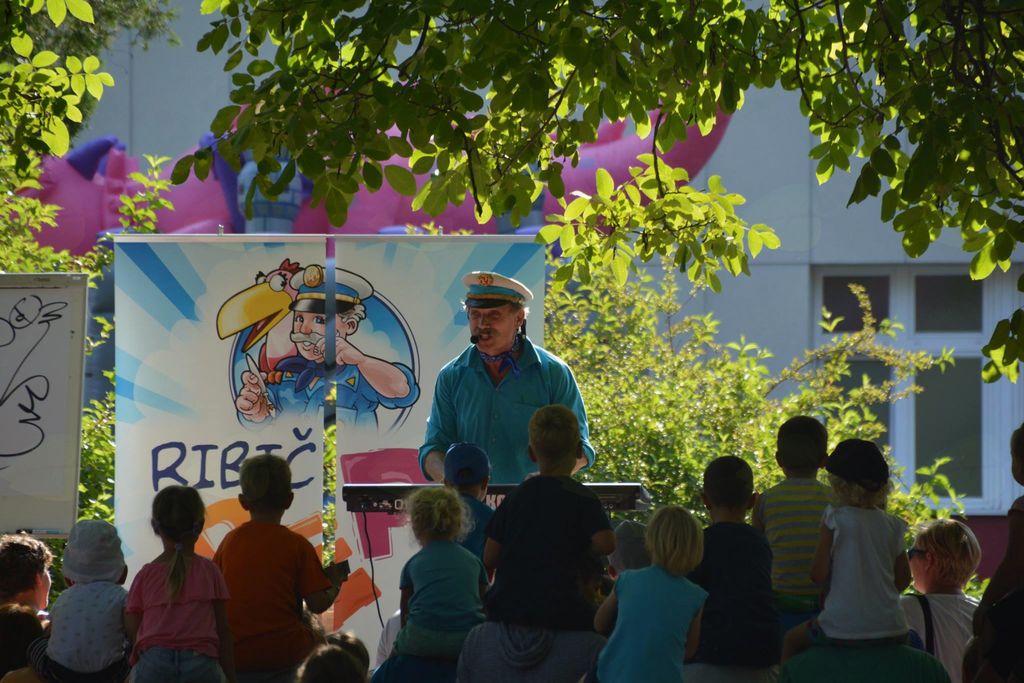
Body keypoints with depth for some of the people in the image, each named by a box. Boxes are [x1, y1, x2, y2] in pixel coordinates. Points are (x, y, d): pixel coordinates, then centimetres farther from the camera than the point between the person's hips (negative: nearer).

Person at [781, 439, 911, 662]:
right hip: (891, 630, 4)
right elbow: (903, 579, 11)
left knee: (791, 641, 21)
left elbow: (818, 574, -9)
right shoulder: (891, 526, 5)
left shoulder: (835, 520, -7)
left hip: (843, 630, -4)